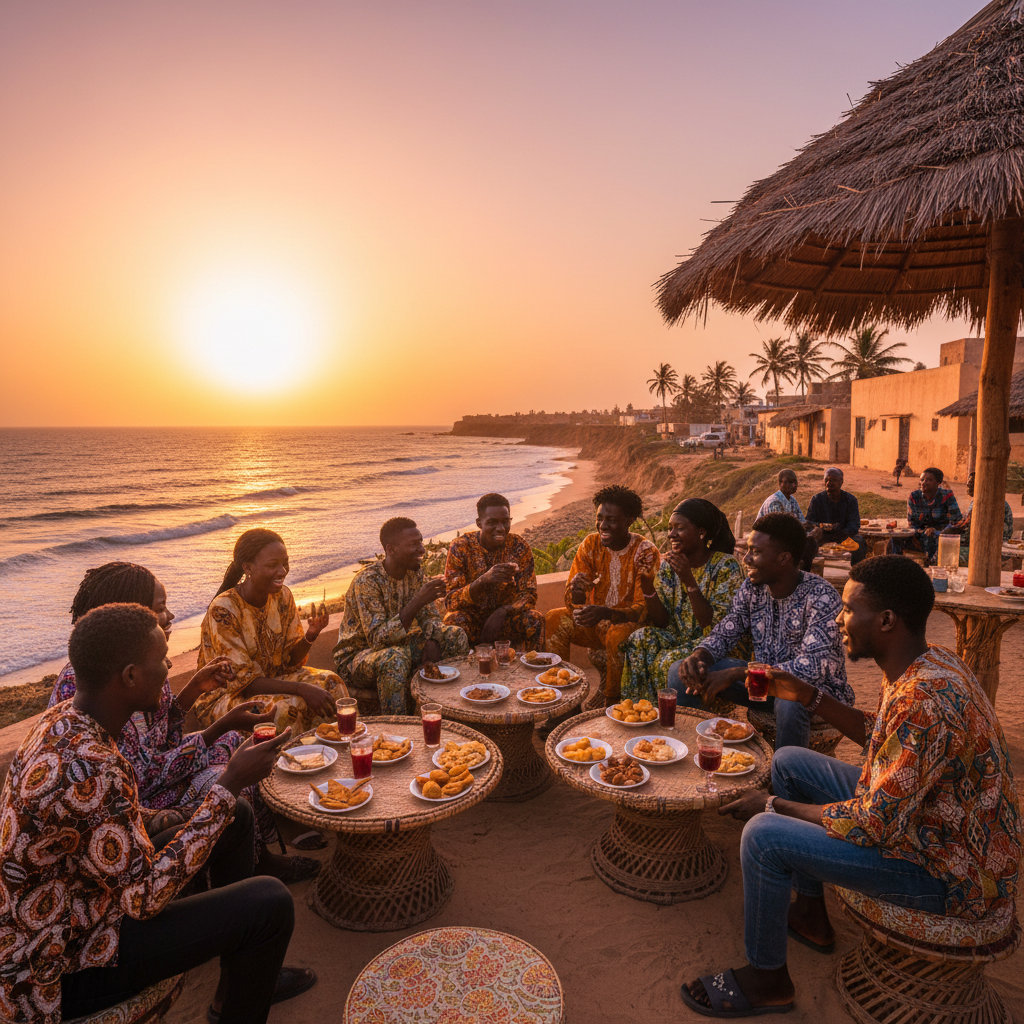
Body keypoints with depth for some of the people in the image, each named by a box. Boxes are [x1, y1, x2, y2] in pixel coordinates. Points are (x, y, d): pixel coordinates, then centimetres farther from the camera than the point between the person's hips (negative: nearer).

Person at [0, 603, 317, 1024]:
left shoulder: (62, 717, -4)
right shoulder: (90, 768, -35)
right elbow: (144, 897, -29)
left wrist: (172, 817, 3)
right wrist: (230, 784, -28)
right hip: (57, 972, -9)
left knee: (238, 817, 12)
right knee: (271, 901, -17)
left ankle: (249, 977, 27)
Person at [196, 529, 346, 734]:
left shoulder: (282, 597, -4)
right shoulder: (224, 610, -23)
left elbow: (289, 661, 0)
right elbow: (243, 681, -22)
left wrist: (311, 635, -21)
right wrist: (301, 689, -32)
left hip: (271, 679, 6)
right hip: (225, 696, -6)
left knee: (329, 683, -15)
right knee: (288, 706, -31)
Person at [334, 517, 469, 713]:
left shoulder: (414, 573, -4)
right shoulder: (367, 581, -25)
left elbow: (430, 617, 5)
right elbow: (377, 640, -33)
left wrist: (432, 641, -19)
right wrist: (418, 602, -41)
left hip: (400, 644, 7)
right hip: (357, 655, -7)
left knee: (456, 635, -8)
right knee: (395, 657, -39)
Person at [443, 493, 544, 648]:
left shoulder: (519, 547, -7)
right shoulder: (460, 547, -12)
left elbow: (529, 595, -7)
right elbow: (450, 601, -19)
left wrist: (503, 612, -29)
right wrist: (484, 579, -38)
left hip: (505, 617, 2)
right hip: (471, 616, -1)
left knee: (535, 619, -26)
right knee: (454, 621, -32)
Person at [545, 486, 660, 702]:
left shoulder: (646, 552, -16)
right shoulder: (590, 544, -5)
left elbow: (644, 609, -21)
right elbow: (572, 602, -8)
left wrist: (605, 613, -40)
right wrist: (577, 593, -35)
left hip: (629, 622, -4)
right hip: (596, 621, 4)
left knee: (618, 636, -36)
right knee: (554, 619, -19)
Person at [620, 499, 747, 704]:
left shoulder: (726, 566, -14)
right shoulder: (668, 565, 2)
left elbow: (715, 627, -20)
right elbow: (662, 622, -1)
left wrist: (689, 581, -28)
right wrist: (648, 589, -19)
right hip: (681, 637, 5)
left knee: (671, 661, -30)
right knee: (638, 642, -21)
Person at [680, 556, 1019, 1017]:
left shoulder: (925, 701, -33)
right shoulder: (928, 663, -2)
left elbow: (873, 826, -29)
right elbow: (879, 734, 15)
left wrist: (774, 806, -17)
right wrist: (808, 696, 5)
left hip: (950, 874, -10)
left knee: (764, 836, -20)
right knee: (789, 762, 12)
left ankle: (766, 979, 8)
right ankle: (811, 917, 27)